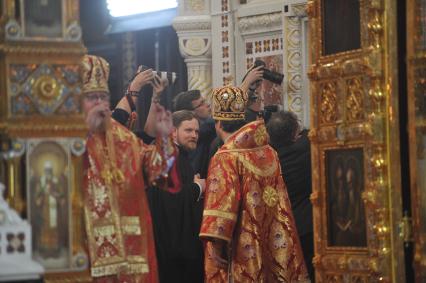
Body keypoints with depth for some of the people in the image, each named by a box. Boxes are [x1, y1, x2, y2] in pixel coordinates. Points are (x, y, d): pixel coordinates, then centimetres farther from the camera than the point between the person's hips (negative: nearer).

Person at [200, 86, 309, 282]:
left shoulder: (226, 157, -14)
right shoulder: (269, 153, 6)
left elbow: (222, 203, -21)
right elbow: (280, 200, 13)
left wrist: (215, 244, -20)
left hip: (241, 251, -6)